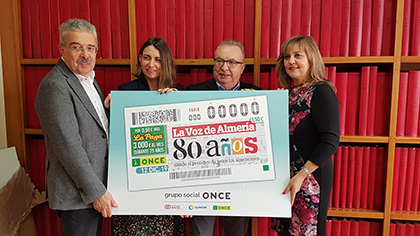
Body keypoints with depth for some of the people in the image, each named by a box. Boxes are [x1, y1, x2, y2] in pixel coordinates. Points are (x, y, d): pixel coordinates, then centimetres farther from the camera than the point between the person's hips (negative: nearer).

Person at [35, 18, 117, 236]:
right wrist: (96, 191, -19)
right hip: (77, 193, -9)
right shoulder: (55, 86, -19)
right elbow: (68, 147, -23)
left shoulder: (88, 79, 10)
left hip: (96, 186, 9)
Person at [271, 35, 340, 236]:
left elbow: (331, 142, -18)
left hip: (311, 178, -6)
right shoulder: (288, 93, 9)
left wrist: (301, 175, -20)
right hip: (285, 177, 7)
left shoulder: (321, 92, -12)